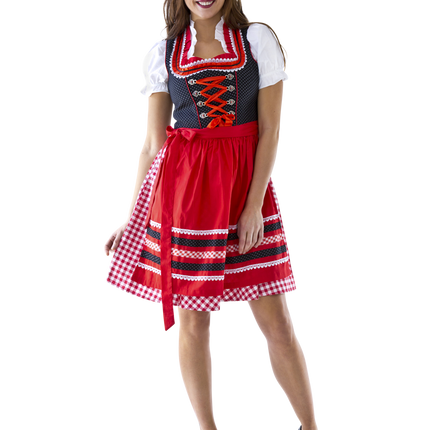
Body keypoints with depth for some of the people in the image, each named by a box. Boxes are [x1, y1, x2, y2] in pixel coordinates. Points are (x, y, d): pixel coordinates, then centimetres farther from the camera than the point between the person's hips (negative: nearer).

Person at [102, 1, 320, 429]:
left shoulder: (258, 39, 3)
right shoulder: (161, 53, 6)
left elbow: (270, 129, -1)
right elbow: (152, 144, 7)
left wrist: (254, 204, -9)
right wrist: (131, 219, 6)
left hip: (248, 182, -1)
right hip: (183, 189, 1)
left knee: (276, 320, 0)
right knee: (192, 320, 5)